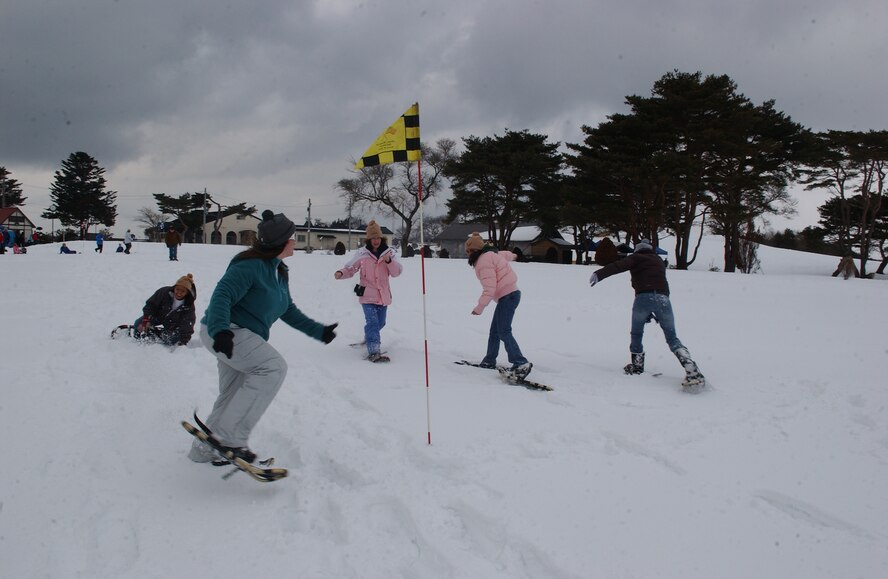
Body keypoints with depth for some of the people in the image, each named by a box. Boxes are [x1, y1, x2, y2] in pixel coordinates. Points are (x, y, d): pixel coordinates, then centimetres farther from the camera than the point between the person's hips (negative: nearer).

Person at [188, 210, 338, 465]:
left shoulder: (279, 272, 13)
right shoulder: (250, 265, -17)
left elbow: (288, 310, 22)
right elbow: (222, 295, -25)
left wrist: (319, 331, 20)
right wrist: (219, 330, -40)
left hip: (244, 336, 10)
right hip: (224, 333, -10)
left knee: (233, 398, 14)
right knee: (274, 367, -25)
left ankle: (204, 449, 30)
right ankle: (232, 437, -22)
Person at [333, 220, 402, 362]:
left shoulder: (388, 252, 1)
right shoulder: (362, 253, -5)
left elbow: (396, 272, -6)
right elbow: (350, 268, 0)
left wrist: (389, 261, -23)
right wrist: (341, 273, -21)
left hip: (383, 295, 4)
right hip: (367, 295, -4)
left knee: (380, 323, 21)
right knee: (372, 322, -17)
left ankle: (368, 338, 50)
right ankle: (374, 351, -21)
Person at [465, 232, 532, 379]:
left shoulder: (484, 262, -14)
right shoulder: (492, 254, 15)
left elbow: (489, 288, -22)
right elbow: (505, 254, 40)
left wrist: (480, 307, -24)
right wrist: (512, 256, 63)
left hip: (507, 296, -10)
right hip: (510, 294, 10)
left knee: (503, 332, -18)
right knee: (495, 330, 15)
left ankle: (520, 363, -26)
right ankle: (489, 361, 23)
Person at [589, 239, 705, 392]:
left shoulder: (636, 258, 15)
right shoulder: (659, 261, 31)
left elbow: (618, 266, -5)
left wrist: (599, 274, -17)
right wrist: (655, 312, 32)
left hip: (643, 297, -4)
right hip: (663, 298, 4)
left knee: (636, 334, 19)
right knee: (672, 338, 9)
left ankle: (637, 366, 23)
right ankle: (692, 370, -8)